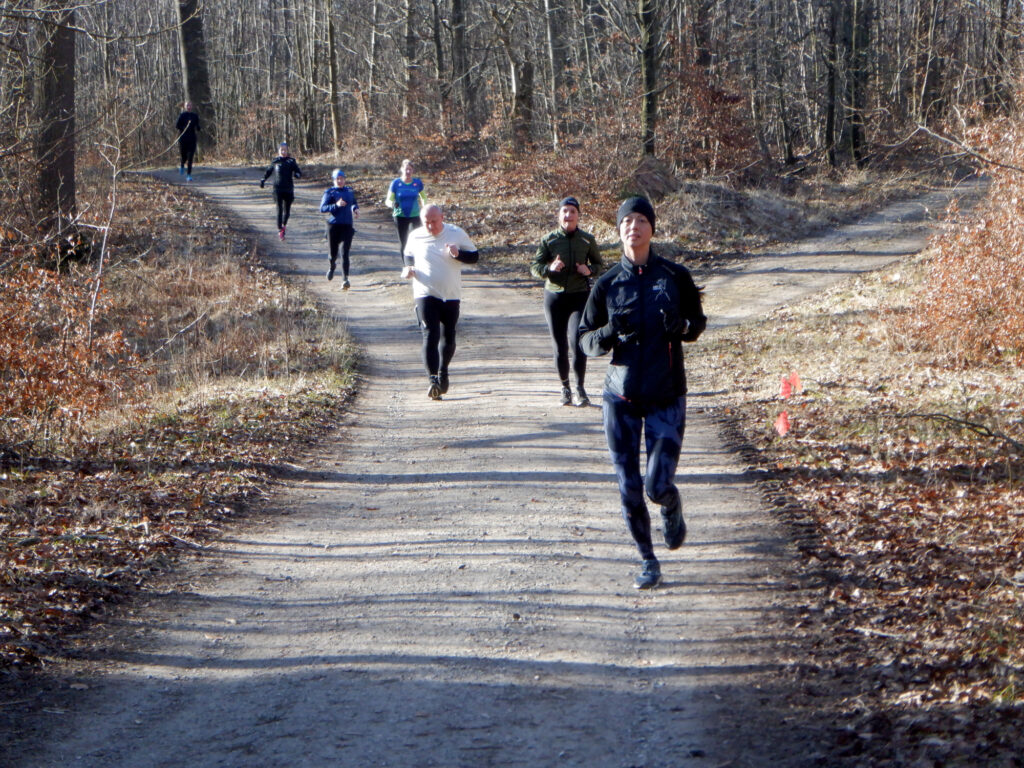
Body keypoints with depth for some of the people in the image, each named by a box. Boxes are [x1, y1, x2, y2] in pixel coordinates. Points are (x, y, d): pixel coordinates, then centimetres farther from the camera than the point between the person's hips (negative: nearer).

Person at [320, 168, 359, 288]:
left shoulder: (349, 191, 10)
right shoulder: (329, 192, -2)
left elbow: (354, 202, 29)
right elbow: (322, 208, -10)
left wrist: (355, 209, 6)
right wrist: (336, 205, -23)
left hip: (347, 226, 1)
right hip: (333, 225, -1)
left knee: (345, 253, -10)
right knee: (333, 253, 9)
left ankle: (345, 279, -14)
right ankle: (332, 267, 44)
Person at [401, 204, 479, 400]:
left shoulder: (457, 234, -1)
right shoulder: (415, 237, 1)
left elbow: (475, 256, 3)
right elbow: (408, 256, 18)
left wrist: (458, 254, -17)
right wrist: (408, 268, -4)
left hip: (451, 295, 2)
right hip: (425, 294, -2)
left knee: (448, 337, 13)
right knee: (430, 336, -16)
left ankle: (443, 373, 36)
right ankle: (433, 380, -22)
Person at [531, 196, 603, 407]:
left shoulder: (587, 240, 3)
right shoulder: (549, 240, 3)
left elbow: (598, 264, 14)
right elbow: (534, 267, 4)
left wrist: (589, 270, -9)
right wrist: (549, 268, -17)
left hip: (580, 296, -1)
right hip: (554, 296, 1)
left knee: (577, 342, -16)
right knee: (560, 347, 6)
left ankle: (580, 388, -2)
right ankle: (565, 388, 23)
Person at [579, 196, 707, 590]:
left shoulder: (675, 276, 0)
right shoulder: (607, 284, 3)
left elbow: (698, 323, 10)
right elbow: (585, 339, 7)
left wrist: (681, 327, -14)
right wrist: (609, 333, -16)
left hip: (666, 397, -1)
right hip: (621, 398, 2)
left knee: (658, 485, -8)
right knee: (628, 488, 1)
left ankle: (673, 513, 29)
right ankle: (648, 561, 18)